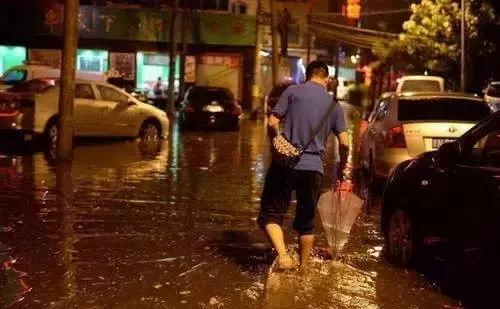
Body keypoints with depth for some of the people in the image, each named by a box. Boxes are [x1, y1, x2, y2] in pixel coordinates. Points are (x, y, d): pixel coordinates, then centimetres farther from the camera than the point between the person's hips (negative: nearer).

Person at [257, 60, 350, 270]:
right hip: (313, 168, 3)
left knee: (270, 214, 5)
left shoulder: (292, 91, 1)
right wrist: (341, 168, 20)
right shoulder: (334, 105, 9)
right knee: (306, 221, 17)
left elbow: (272, 123, -6)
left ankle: (282, 253, -17)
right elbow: (344, 143, 4)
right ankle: (303, 266, 24)